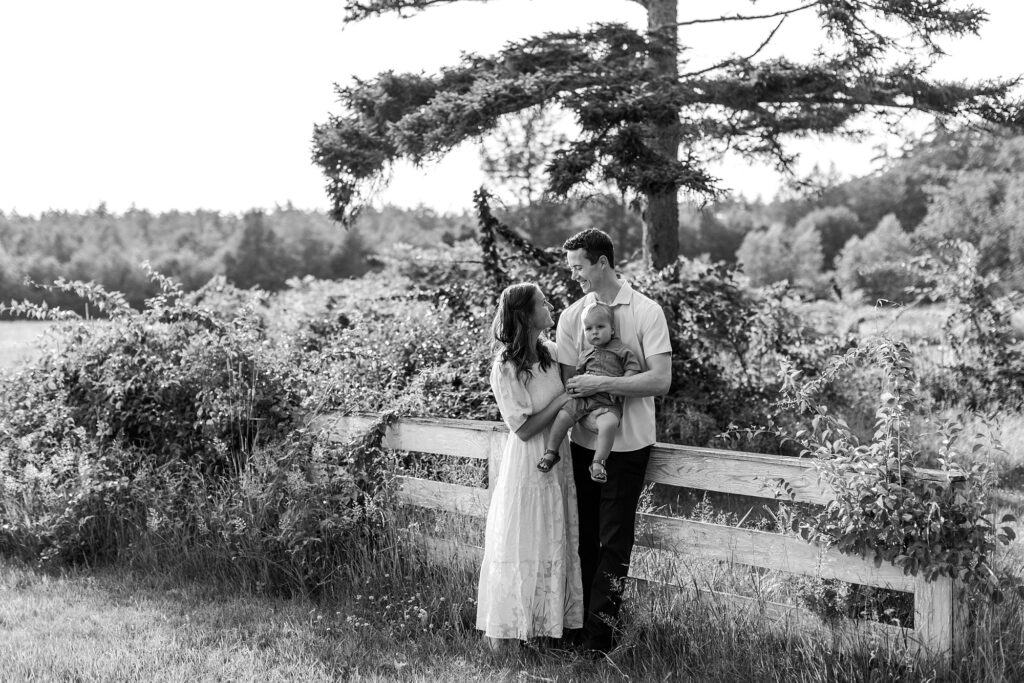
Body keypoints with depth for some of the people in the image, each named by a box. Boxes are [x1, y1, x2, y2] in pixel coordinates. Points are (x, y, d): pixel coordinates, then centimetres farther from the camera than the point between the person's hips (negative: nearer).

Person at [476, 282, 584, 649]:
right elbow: (523, 429, -18)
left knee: (556, 543, 13)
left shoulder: (551, 352, 0)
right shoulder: (504, 369, -19)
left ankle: (549, 622, 25)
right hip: (527, 464, -7)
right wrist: (563, 400, -19)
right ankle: (500, 631, 16)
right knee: (519, 546, 2)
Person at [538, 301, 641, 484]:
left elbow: (633, 368, 0)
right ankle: (551, 452, 1)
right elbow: (578, 372, 26)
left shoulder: (620, 350, 2)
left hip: (608, 403, -4)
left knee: (608, 424, -33)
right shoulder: (586, 354, 16)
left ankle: (598, 462, -22)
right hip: (583, 398, 4)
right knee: (562, 416, -15)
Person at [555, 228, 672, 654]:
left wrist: (602, 383, -21)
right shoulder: (572, 315, 5)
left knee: (614, 542, -1)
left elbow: (661, 380, -13)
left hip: (628, 443, -3)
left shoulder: (647, 312, -6)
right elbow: (567, 384, 5)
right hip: (583, 440, 4)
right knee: (584, 535, 9)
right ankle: (580, 622, 21)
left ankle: (598, 636, 4)